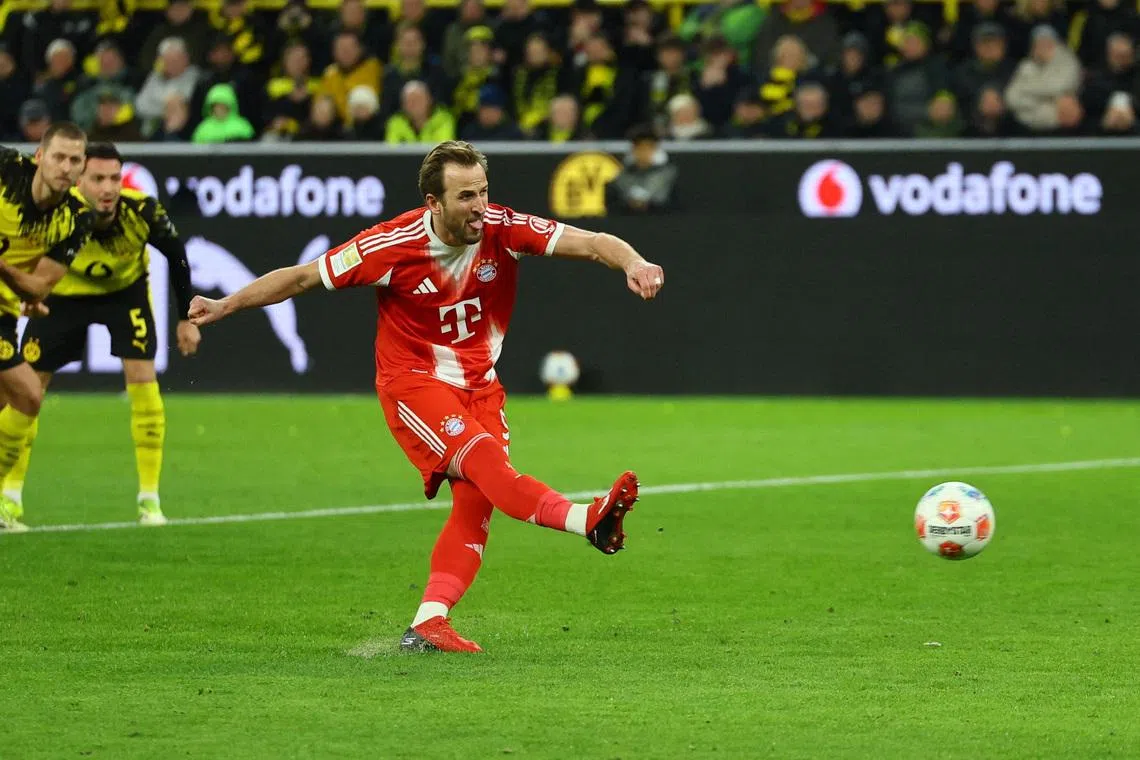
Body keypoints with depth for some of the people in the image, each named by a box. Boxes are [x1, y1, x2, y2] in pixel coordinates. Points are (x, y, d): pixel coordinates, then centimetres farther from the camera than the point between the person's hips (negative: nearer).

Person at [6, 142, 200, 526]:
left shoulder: (142, 211, -31)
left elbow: (176, 256, -12)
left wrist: (186, 318, -6)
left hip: (126, 289, 0)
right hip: (64, 291, 0)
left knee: (142, 377, -15)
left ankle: (150, 499, -4)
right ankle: (10, 495, 15)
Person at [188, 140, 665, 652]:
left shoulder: (503, 230, -11)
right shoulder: (392, 246, -17)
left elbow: (588, 243, -18)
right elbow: (303, 277, -7)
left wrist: (633, 263, -39)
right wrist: (227, 306, -8)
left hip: (479, 387, 4)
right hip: (414, 383, -4)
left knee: (477, 500, -9)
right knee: (484, 460, -28)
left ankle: (428, 622, -9)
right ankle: (588, 521, -45)